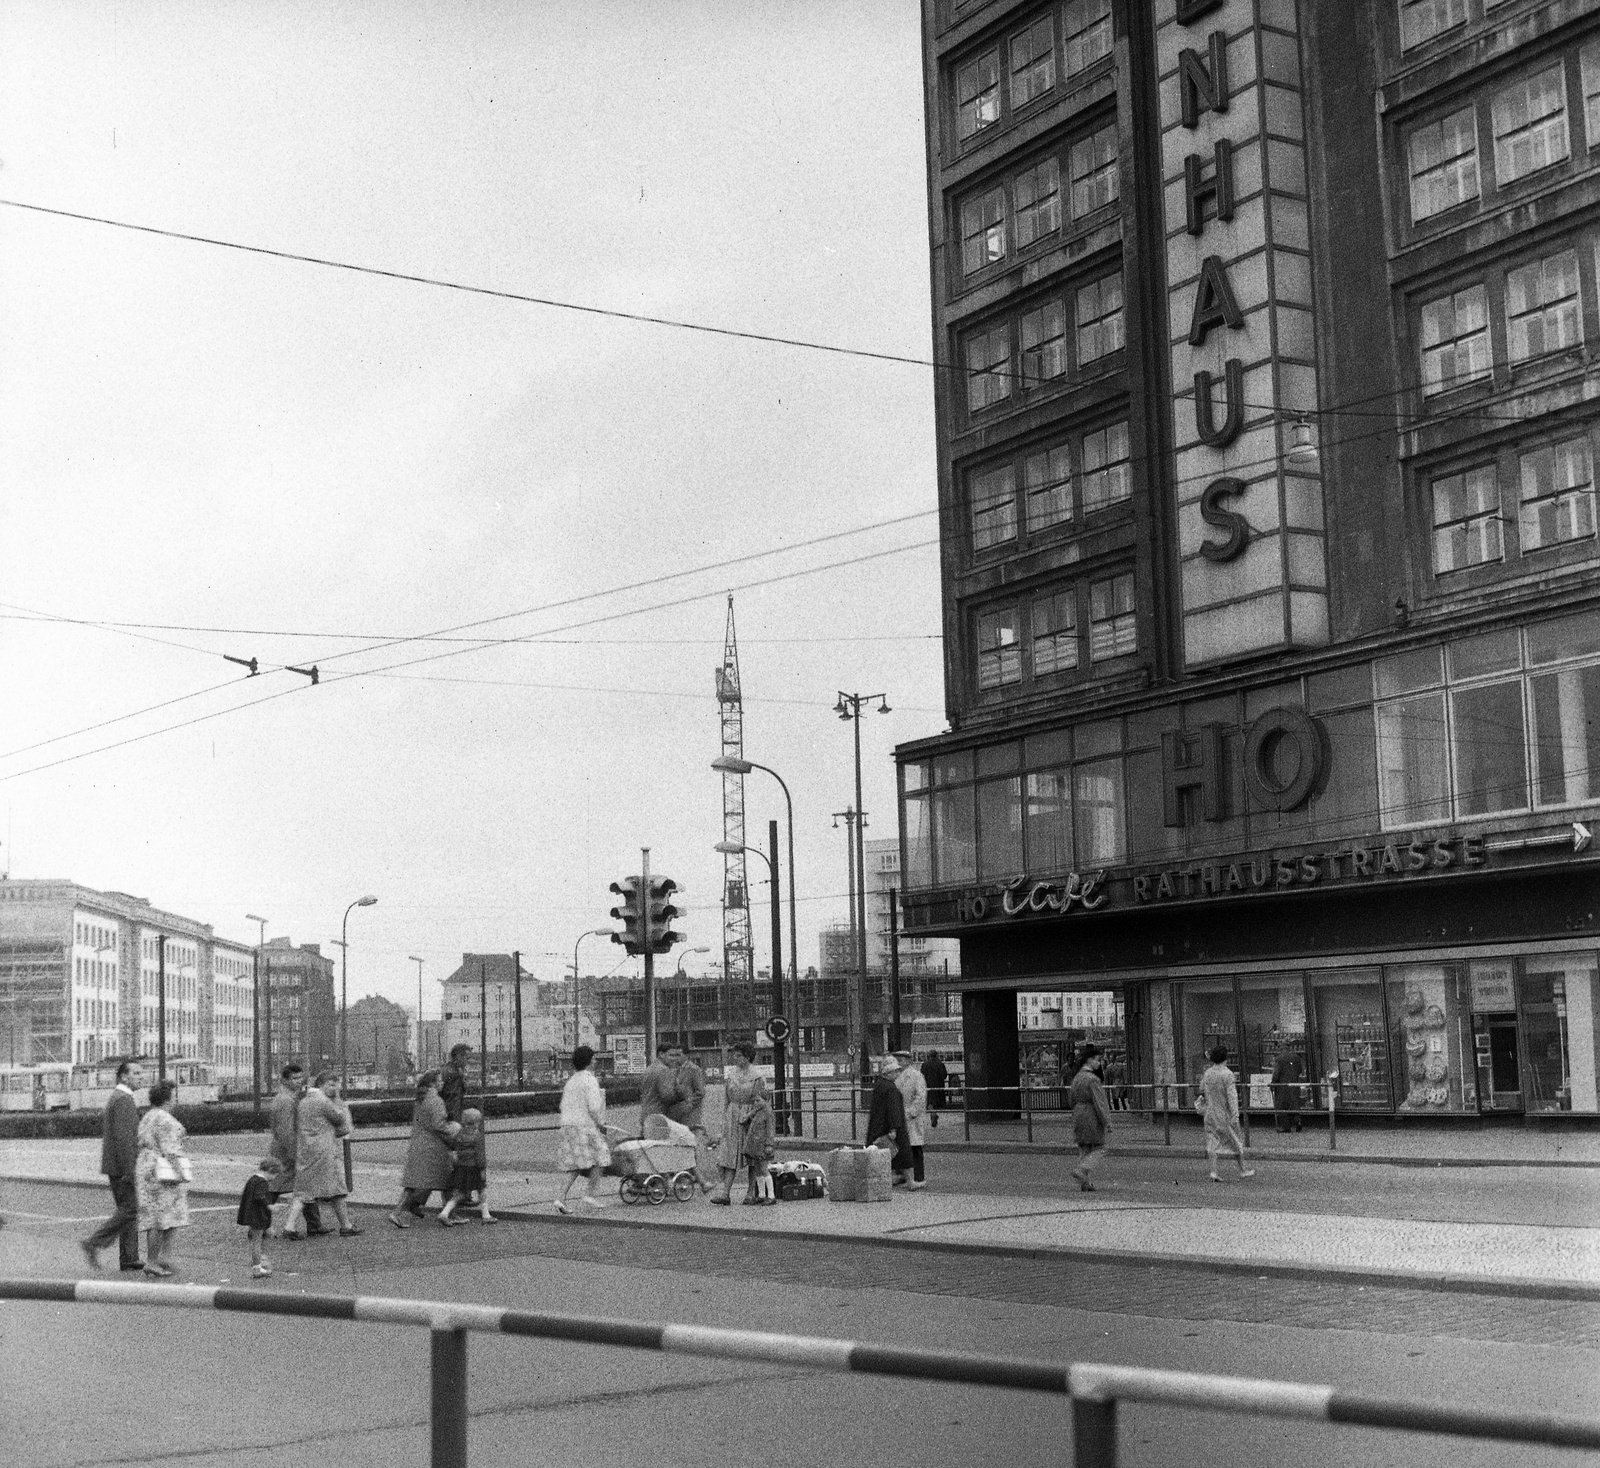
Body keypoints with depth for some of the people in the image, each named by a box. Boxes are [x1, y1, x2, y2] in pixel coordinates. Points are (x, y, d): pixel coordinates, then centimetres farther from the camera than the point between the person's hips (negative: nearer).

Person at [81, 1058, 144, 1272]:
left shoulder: (116, 1098, 16)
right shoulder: (124, 1100, -16)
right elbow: (123, 1136, -22)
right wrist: (129, 1170, -23)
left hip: (115, 1165, 10)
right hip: (122, 1166, -10)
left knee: (127, 1210, 10)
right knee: (128, 1210, -7)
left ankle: (128, 1259, 11)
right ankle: (93, 1244, -6)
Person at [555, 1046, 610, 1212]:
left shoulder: (571, 1081, 14)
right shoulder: (590, 1080, -10)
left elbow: (564, 1105, 17)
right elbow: (594, 1107, -17)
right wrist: (601, 1124, -7)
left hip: (568, 1125, 8)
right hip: (585, 1125, -7)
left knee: (575, 1166, 9)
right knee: (599, 1161, 4)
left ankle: (562, 1198, -4)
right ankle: (589, 1194, -2)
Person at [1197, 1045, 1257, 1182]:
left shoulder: (1207, 1073, 1)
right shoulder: (1228, 1074, -16)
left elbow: (1202, 1090, 12)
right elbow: (1232, 1096, -18)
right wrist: (1235, 1115, -19)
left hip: (1211, 1113, 4)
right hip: (1225, 1114, -4)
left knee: (1213, 1142, 4)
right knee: (1236, 1141, 11)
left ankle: (1213, 1172, -5)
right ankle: (1242, 1170, 22)